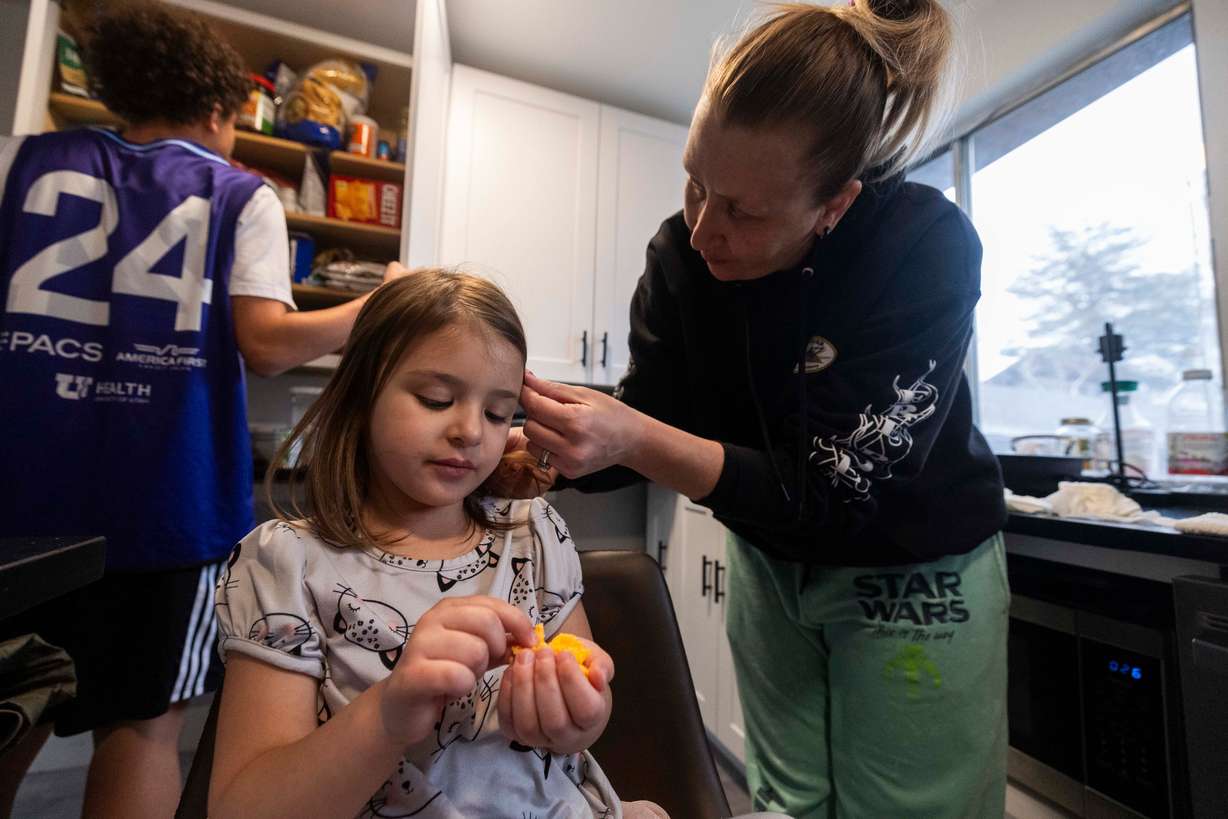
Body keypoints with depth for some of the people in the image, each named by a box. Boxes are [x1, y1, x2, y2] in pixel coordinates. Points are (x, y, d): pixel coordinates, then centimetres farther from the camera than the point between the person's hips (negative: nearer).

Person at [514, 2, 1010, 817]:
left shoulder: (927, 246, -25)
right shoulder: (681, 252, -15)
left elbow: (835, 489, -29)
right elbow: (646, 426, -9)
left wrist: (633, 440, -39)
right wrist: (541, 453, -27)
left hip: (912, 572, -2)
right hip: (772, 561, 4)